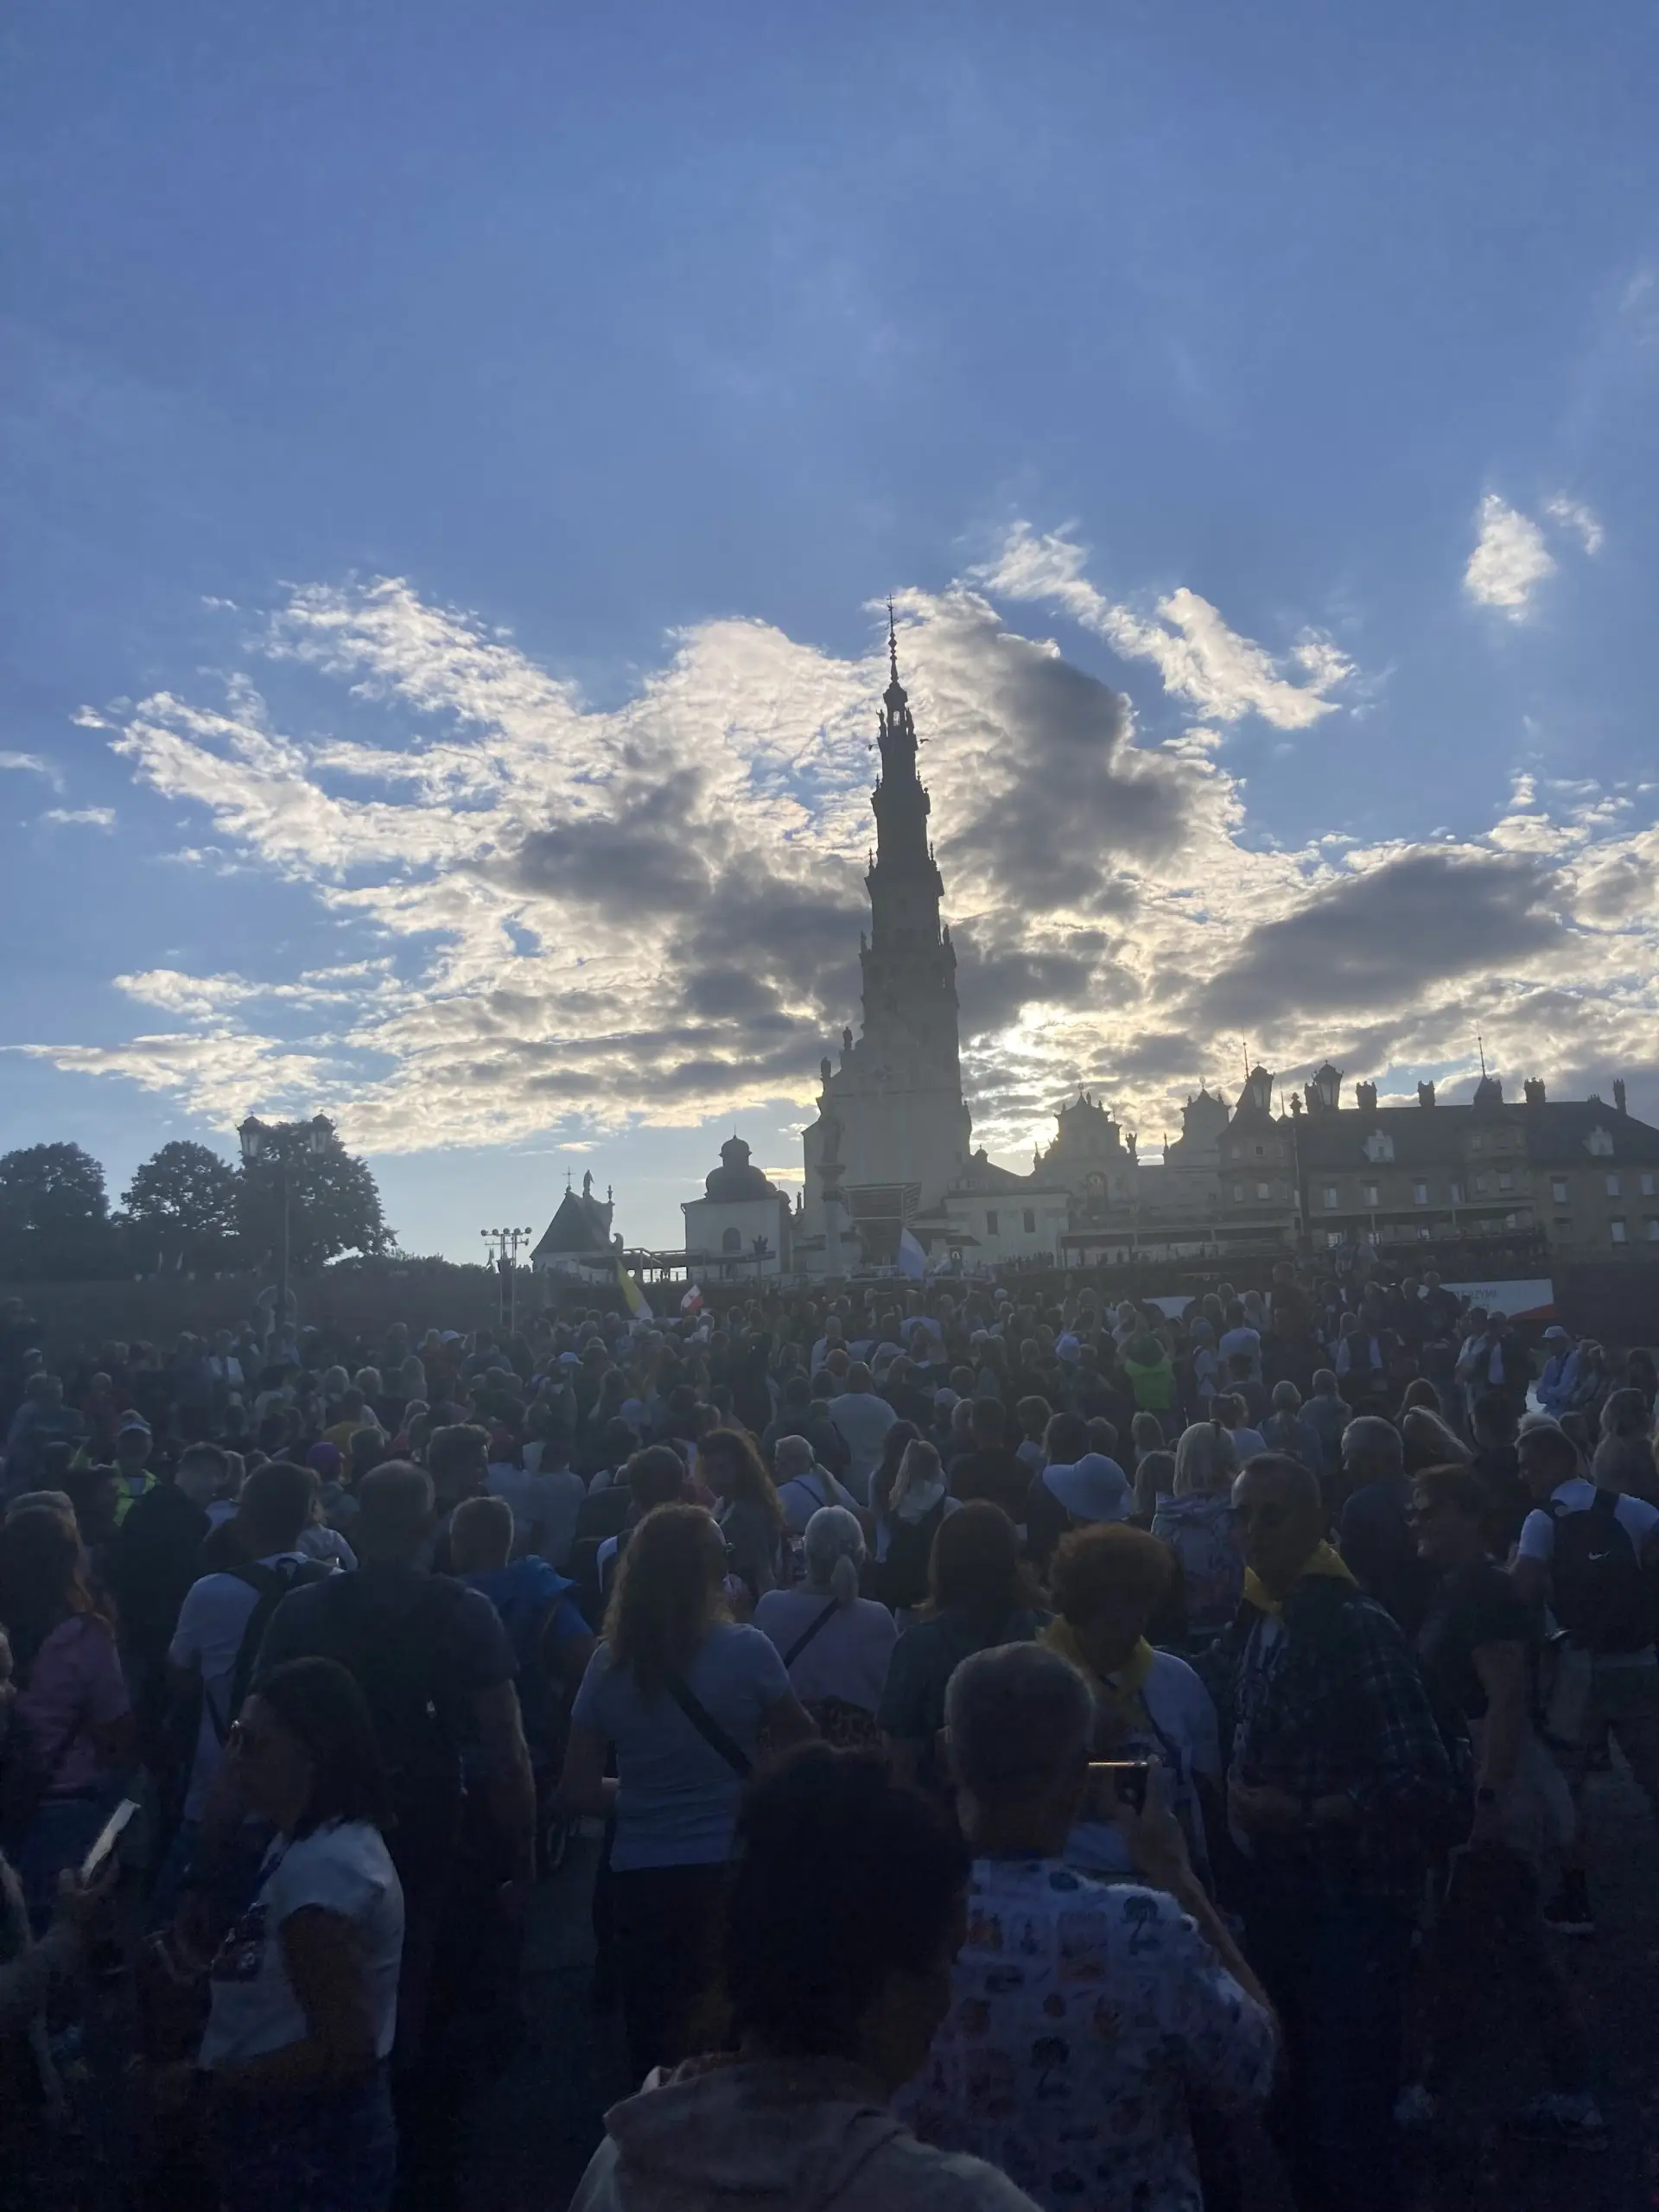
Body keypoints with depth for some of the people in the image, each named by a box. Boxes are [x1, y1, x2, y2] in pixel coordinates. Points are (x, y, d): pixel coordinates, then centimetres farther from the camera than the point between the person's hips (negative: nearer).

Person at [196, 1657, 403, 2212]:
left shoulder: (322, 1866, -26)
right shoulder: (316, 1842, 5)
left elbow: (343, 2049, -25)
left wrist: (204, 2081, -18)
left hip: (312, 2139, -9)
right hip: (291, 2128, 9)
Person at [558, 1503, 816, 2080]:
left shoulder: (609, 1663, -3)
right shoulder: (746, 1651, -14)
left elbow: (578, 1792, 2)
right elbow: (805, 1748, -3)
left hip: (639, 1877, 3)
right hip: (729, 1870, -2)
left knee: (656, 2046, 17)